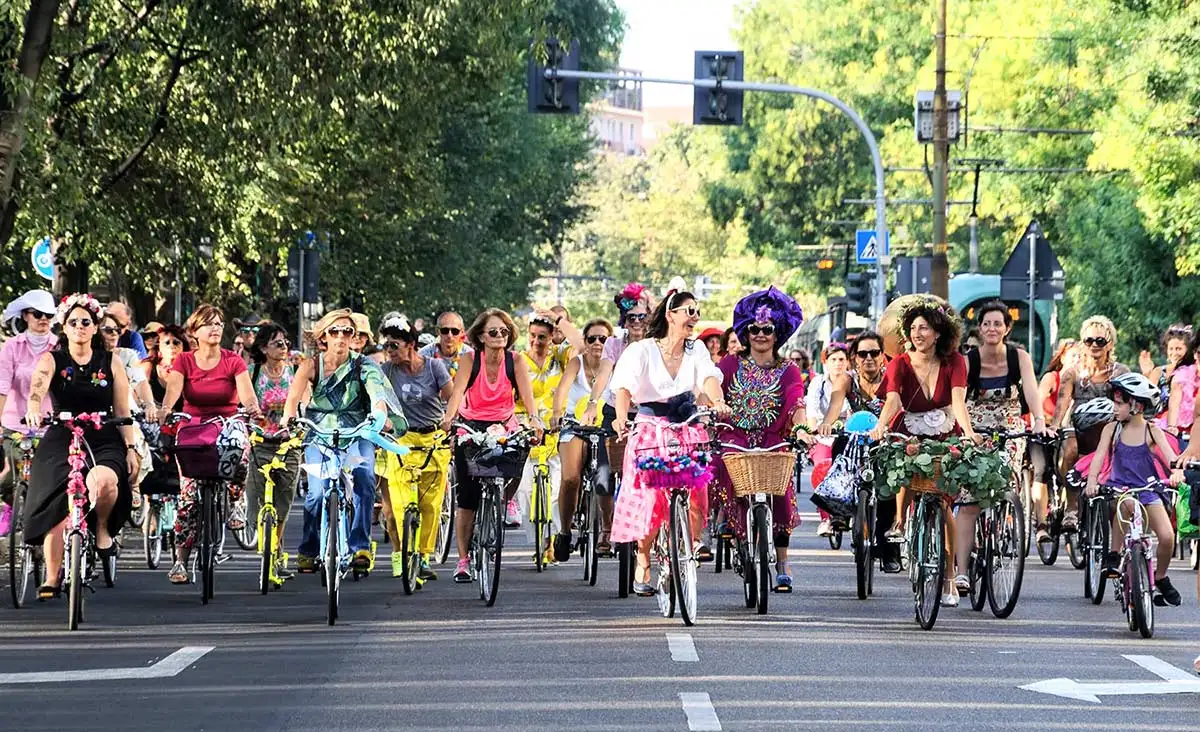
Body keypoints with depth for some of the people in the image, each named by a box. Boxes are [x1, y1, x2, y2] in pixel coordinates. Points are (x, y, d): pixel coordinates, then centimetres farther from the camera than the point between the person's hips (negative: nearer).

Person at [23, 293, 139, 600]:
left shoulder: (110, 364, 9)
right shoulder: (52, 360, 4)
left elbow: (123, 411, 10)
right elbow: (37, 389, -17)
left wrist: (130, 448, 1)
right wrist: (34, 411, -38)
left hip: (104, 442, 0)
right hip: (61, 441, 0)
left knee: (104, 481, -34)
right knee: (57, 509, -12)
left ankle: (103, 529, -3)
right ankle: (51, 579, 1)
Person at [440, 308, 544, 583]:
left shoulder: (516, 361, -7)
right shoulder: (470, 359, -10)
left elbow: (527, 394, -19)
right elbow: (458, 391, -23)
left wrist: (534, 419, -38)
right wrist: (448, 418, -41)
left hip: (504, 427, 1)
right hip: (471, 428, -1)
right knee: (467, 496, -5)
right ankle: (463, 560, 1)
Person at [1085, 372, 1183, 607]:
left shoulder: (1152, 431, 0)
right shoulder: (1111, 429, 2)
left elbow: (1170, 456, -13)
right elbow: (1099, 456, -9)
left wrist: (1177, 473, -35)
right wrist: (1092, 480, -28)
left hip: (1147, 489, 1)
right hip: (1118, 488, -1)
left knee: (1167, 536, -16)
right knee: (1125, 504, -38)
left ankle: (1160, 578, 11)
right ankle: (1113, 554, -21)